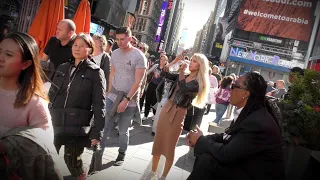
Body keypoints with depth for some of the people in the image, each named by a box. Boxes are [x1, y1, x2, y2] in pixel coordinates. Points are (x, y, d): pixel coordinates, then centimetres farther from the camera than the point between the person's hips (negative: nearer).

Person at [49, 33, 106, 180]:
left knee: (72, 160, 7)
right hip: (55, 123, 4)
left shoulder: (96, 72, -4)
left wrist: (97, 132, -13)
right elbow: (52, 95, 14)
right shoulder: (62, 68, 9)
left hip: (77, 127, -4)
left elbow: (99, 104, -8)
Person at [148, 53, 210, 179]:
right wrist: (175, 61, -3)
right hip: (167, 108, 6)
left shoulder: (199, 83, -9)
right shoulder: (182, 76, 7)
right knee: (158, 141, 12)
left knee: (169, 147, 6)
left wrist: (181, 71, -17)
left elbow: (184, 89, -26)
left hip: (178, 114, -5)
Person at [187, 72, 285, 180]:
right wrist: (203, 139, -6)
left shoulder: (258, 123, -29)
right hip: (246, 163, 8)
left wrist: (201, 140, -11)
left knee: (207, 161, -21)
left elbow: (226, 154, -26)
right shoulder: (248, 112, -1)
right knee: (204, 153, -2)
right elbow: (228, 136, 9)